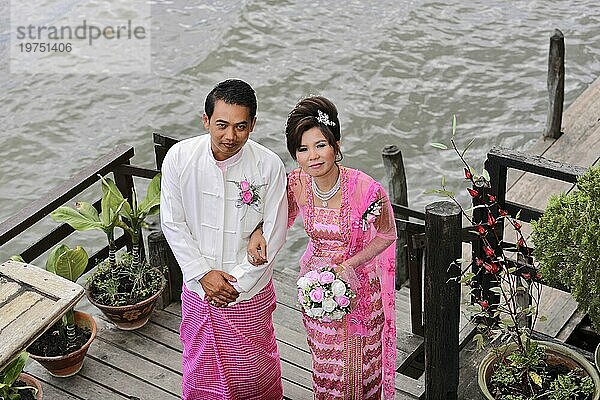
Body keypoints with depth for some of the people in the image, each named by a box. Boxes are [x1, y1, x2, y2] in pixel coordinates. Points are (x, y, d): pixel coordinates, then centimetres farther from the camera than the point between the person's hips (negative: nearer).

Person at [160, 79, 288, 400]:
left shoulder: (269, 166, -20)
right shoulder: (179, 157, -16)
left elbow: (274, 234, -13)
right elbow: (172, 223, -8)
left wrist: (236, 281, -14)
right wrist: (203, 274, -14)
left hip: (249, 292, -1)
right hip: (198, 287, 2)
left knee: (254, 364, 19)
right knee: (200, 361, 23)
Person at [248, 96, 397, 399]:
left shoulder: (366, 189, -28)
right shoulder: (297, 183, -16)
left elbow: (387, 235, -11)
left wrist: (348, 265, -20)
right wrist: (259, 232, -17)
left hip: (358, 284, -3)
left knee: (358, 365, 15)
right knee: (325, 364, 22)